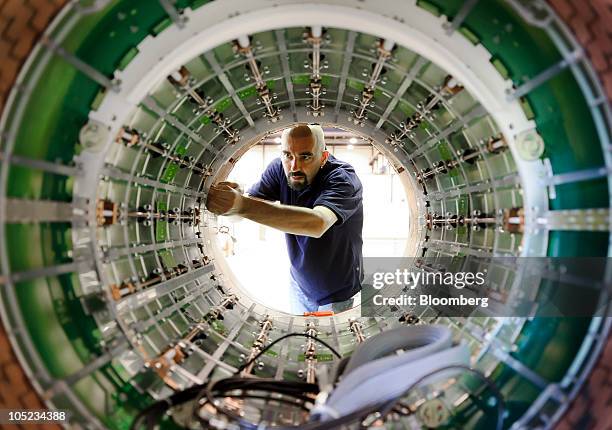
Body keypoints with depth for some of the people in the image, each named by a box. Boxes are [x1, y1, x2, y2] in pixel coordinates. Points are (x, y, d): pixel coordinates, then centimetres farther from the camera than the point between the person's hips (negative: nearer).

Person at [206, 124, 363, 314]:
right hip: (300, 282, 5)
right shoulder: (279, 168, -13)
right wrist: (227, 198, -46)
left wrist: (242, 205, -57)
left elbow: (317, 223, -49)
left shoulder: (343, 179, -30)